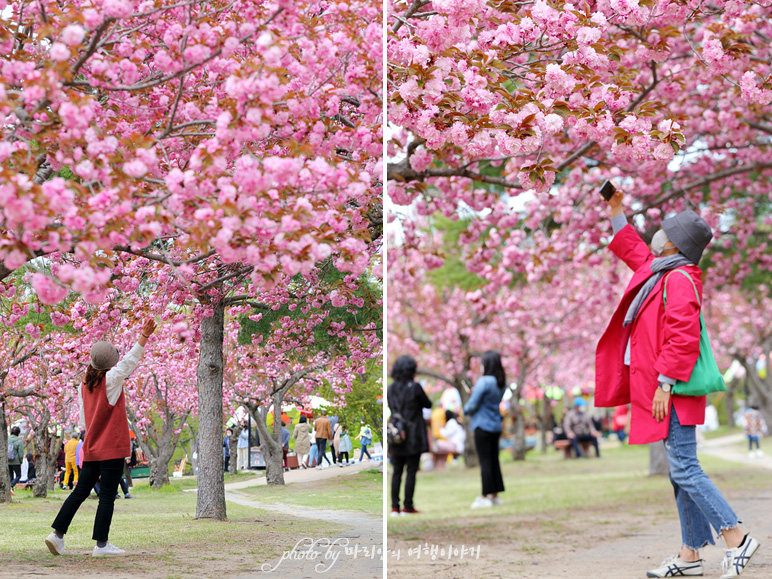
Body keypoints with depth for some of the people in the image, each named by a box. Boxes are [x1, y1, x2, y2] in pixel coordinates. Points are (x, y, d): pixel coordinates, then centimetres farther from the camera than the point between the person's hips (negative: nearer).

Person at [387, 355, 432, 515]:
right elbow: (428, 404, 0)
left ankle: (394, 506, 9)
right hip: (413, 437, -5)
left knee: (397, 472, 10)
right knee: (411, 472, 1)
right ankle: (407, 506, 1)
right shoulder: (415, 387, -12)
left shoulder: (390, 388, 3)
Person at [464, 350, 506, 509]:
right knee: (494, 460, 12)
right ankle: (495, 495, 17)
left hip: (483, 426, -8)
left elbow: (473, 404, -16)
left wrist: (466, 410, 5)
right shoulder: (501, 383, 7)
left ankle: (485, 497, -2)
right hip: (496, 426, 8)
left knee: (485, 462, -5)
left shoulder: (484, 382, -19)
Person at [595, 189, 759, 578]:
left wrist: (664, 384, -24)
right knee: (681, 472, 9)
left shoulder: (679, 280, -15)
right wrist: (615, 212, 38)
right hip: (661, 388, 10)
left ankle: (736, 539, -7)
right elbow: (633, 251, 37)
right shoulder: (658, 270, 15)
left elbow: (682, 338, -23)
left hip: (672, 391, -10)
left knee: (684, 469, -11)